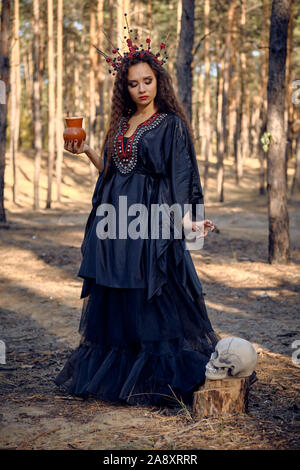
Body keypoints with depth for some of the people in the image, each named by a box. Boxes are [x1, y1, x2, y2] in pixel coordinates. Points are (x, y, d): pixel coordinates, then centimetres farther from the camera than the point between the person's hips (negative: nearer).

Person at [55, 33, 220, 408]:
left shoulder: (171, 123, -1)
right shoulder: (121, 124, 16)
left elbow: (180, 178, -7)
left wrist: (187, 220, -20)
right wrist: (85, 151, 9)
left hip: (152, 219, -6)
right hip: (116, 219, 6)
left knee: (151, 300, -6)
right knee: (114, 301, 8)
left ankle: (157, 380, 4)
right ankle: (115, 375, 19)